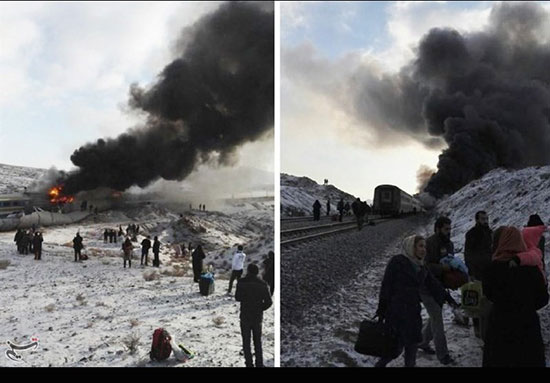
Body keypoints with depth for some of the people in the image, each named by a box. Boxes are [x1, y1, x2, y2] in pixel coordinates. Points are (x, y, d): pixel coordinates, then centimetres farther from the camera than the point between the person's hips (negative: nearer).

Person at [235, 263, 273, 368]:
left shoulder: (241, 282, -10)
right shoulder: (262, 284, -5)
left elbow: (237, 298, -2)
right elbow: (268, 302, -7)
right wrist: (260, 309, 10)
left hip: (245, 316, -2)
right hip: (258, 316, 2)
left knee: (246, 341, 9)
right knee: (257, 341, 16)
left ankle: (249, 364, 8)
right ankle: (259, 364, 17)